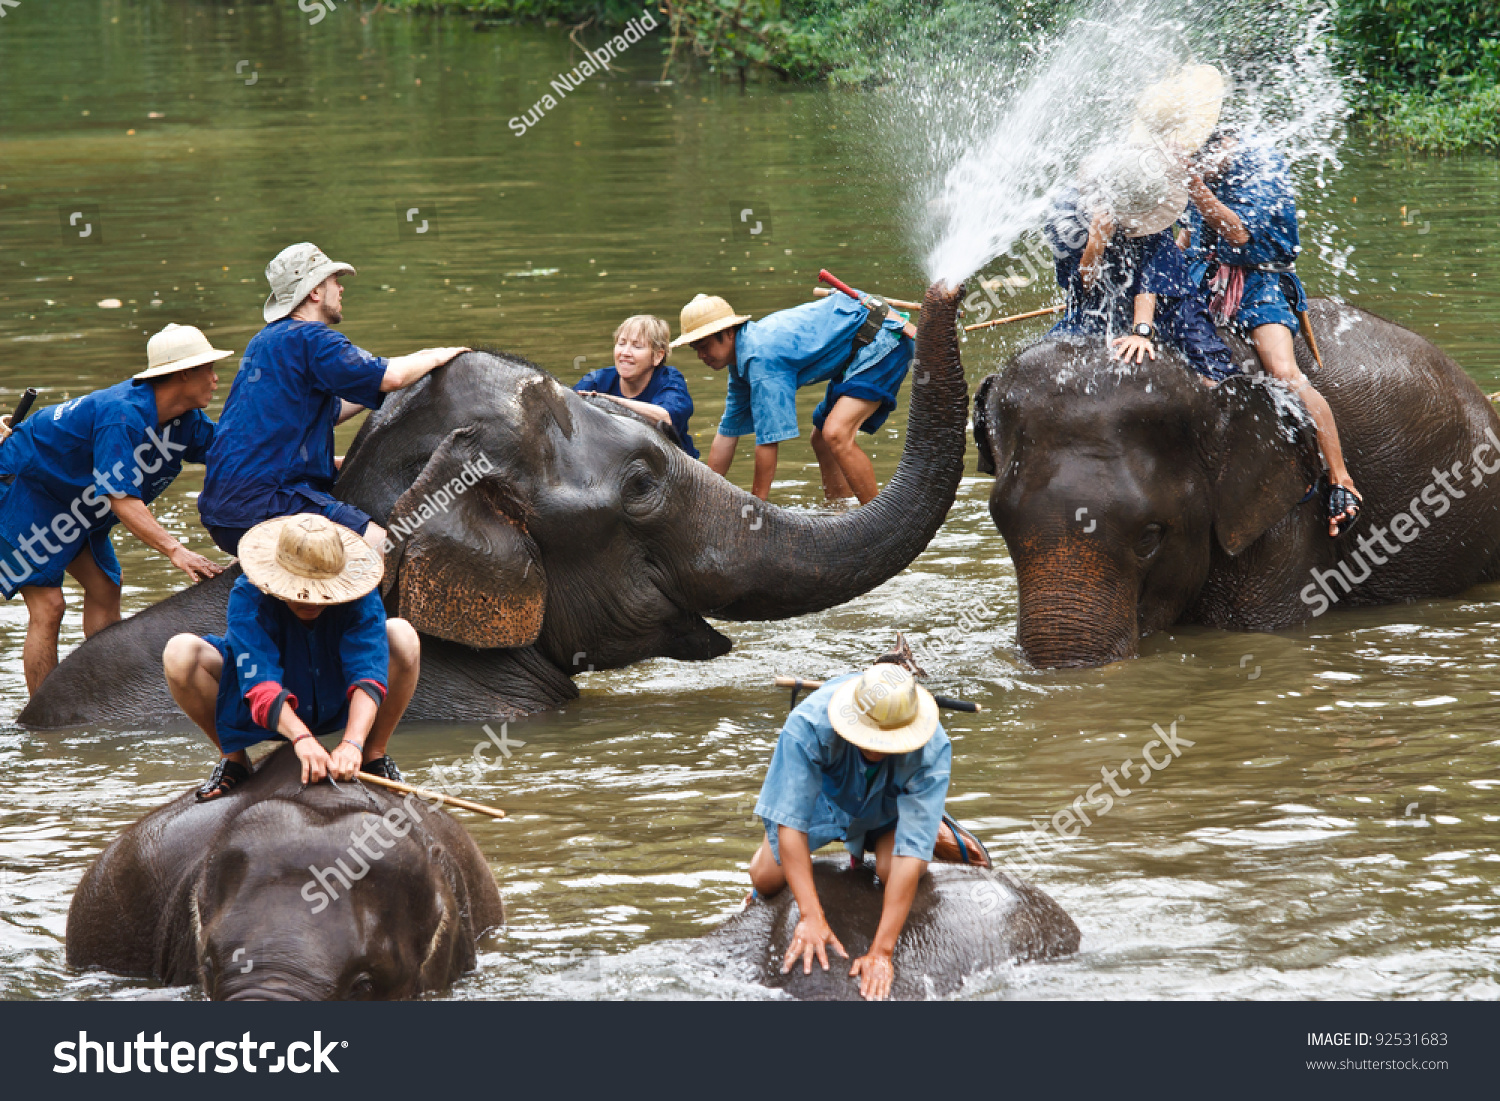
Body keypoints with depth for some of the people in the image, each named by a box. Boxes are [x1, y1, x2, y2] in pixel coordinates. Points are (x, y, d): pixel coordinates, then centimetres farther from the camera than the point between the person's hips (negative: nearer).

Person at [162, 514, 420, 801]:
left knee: (403, 637, -25)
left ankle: (374, 754, -7)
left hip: (338, 708, 1)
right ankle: (233, 758, -5)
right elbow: (260, 684, -40)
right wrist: (302, 739, -56)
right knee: (180, 654, -27)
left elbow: (368, 674, -35)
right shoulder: (248, 597, -29)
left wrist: (353, 743, -52)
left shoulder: (360, 598, -24)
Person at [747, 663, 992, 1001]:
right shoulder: (807, 725, -44)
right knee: (767, 881, -6)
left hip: (889, 803, 0)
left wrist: (881, 951, -48)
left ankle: (936, 832, 10)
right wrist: (811, 917, -48)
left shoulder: (931, 749, -43)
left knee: (893, 870, -25)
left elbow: (910, 856, -44)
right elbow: (790, 820, -41)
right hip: (825, 793, 0)